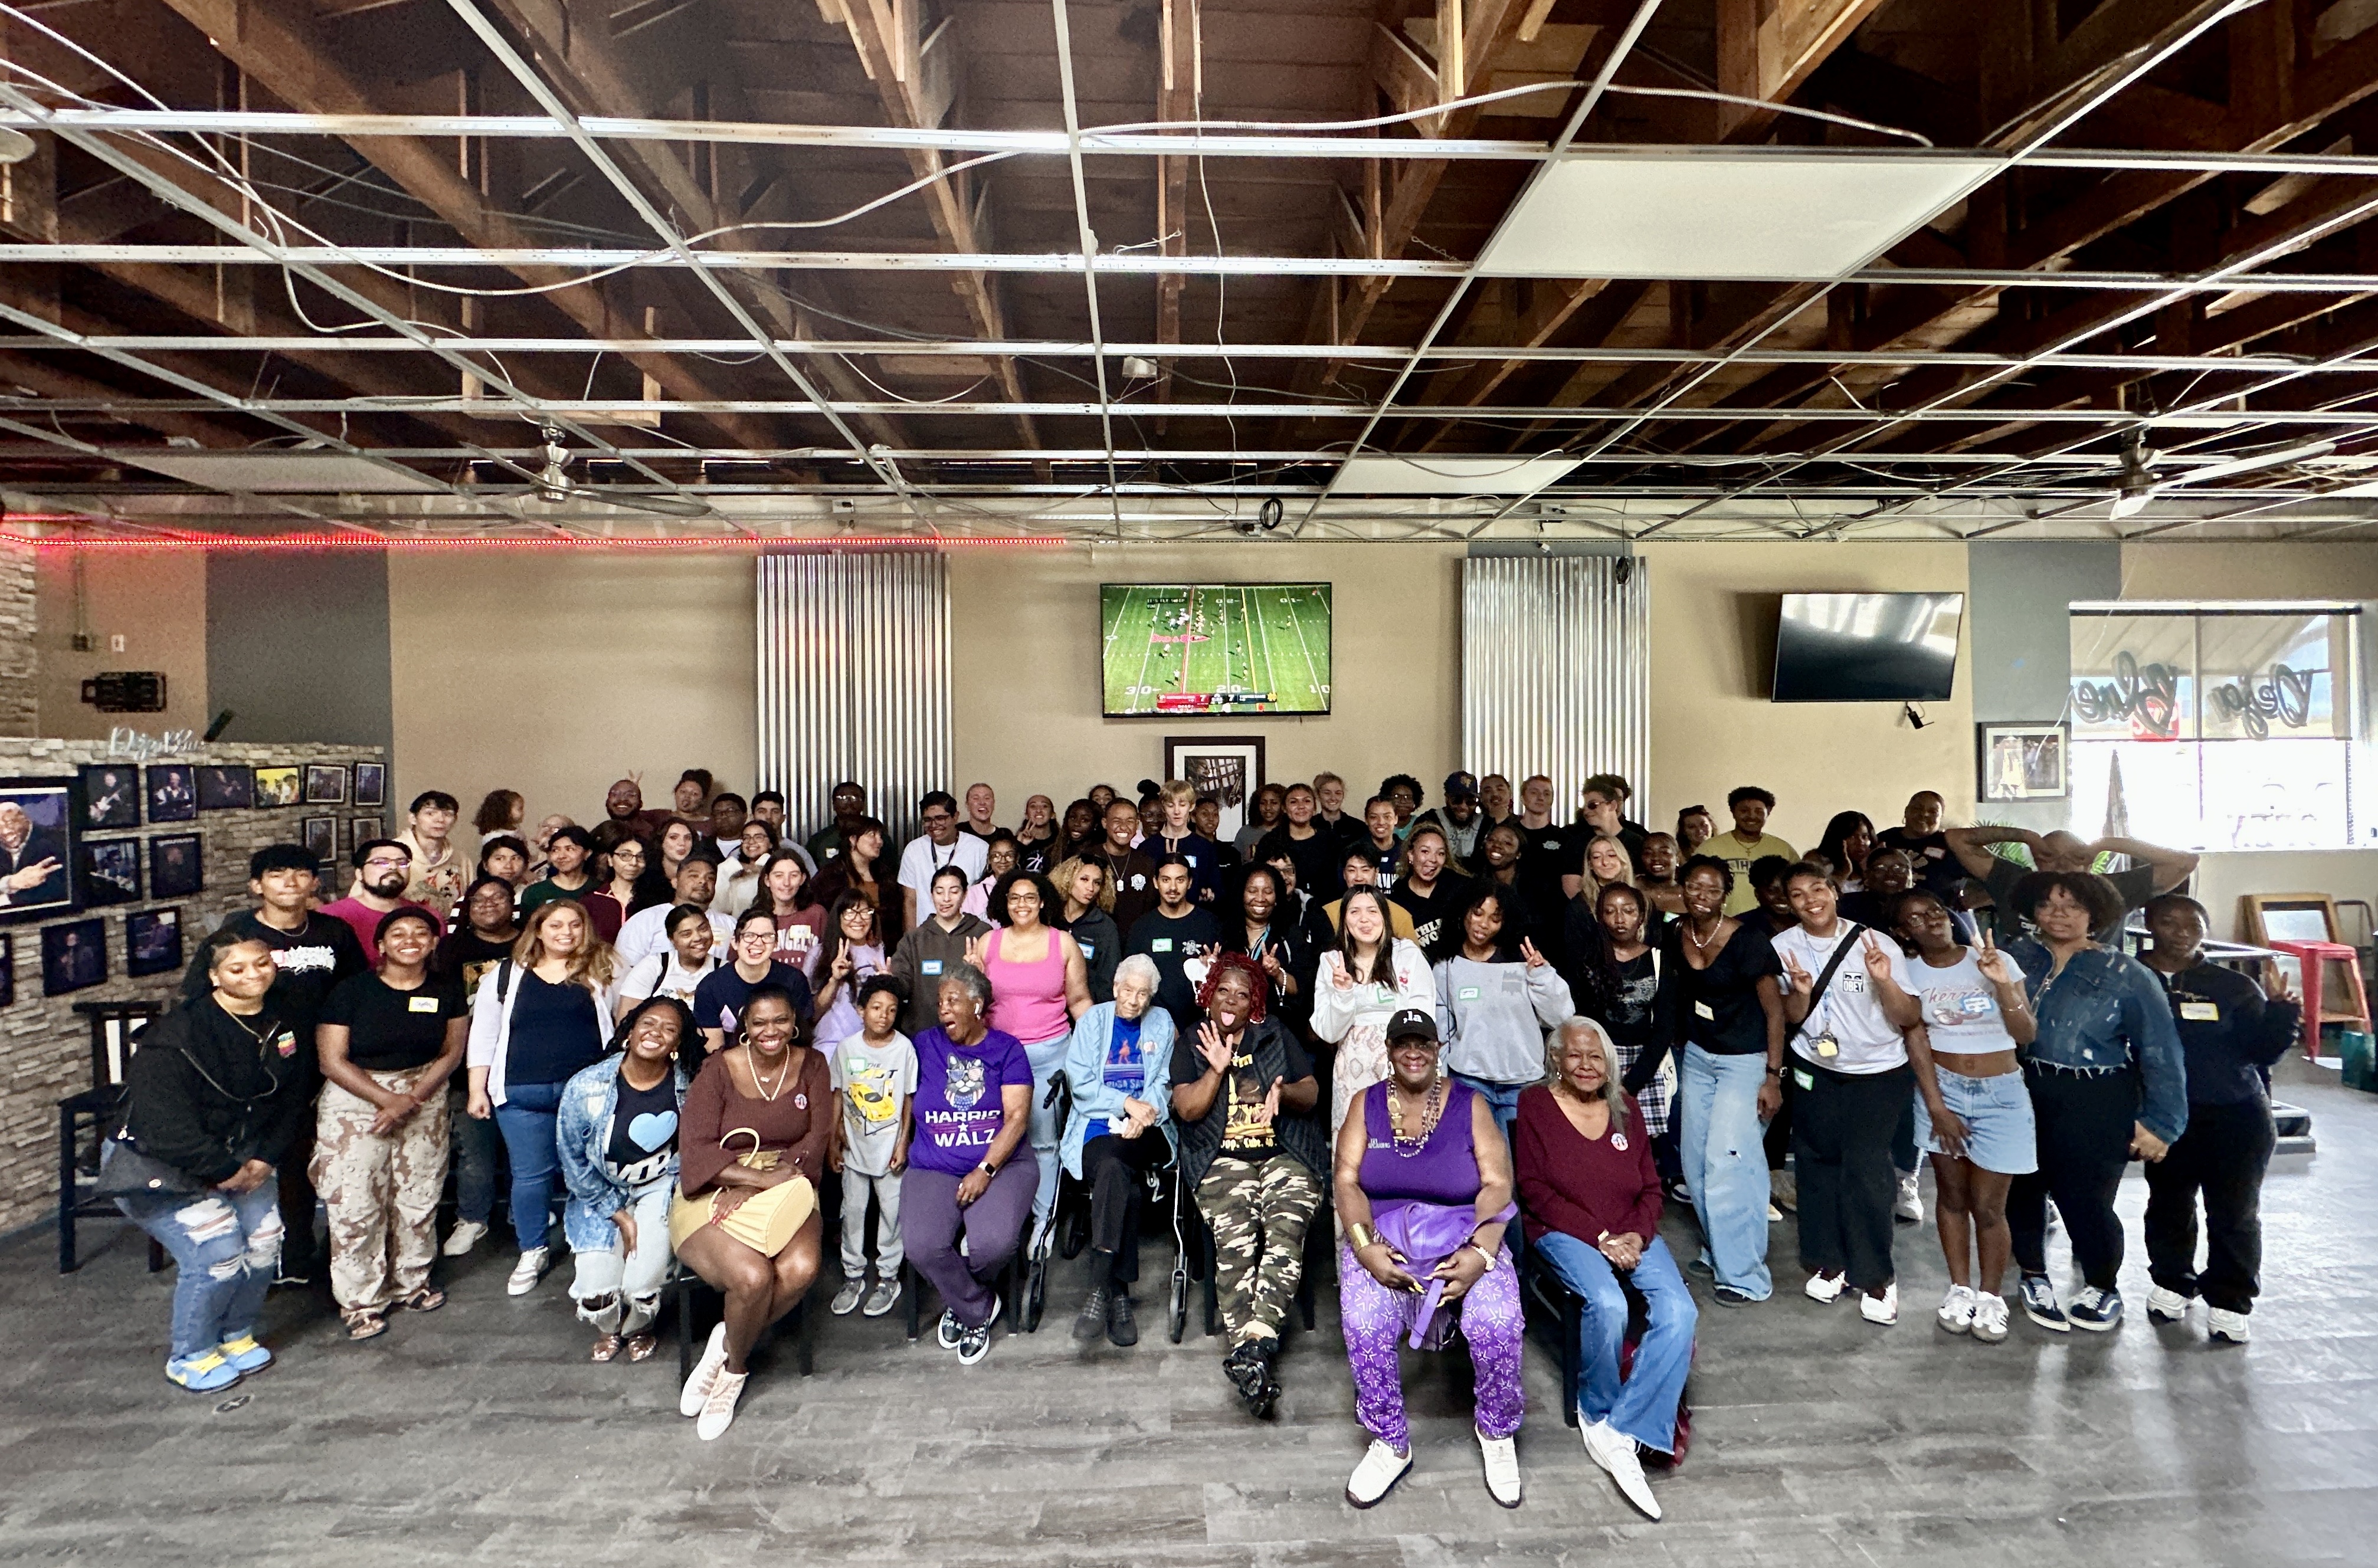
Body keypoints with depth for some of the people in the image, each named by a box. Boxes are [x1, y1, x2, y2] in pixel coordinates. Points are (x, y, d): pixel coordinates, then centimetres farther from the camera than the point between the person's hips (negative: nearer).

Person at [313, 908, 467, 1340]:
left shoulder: (447, 992, 2)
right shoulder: (352, 990, -7)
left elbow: (452, 1053, 1)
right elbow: (332, 1060, -10)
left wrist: (413, 1098, -12)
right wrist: (387, 1099, -16)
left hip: (425, 1099, 3)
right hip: (355, 1101, -2)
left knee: (419, 1197, 8)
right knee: (355, 1203, -1)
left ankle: (411, 1282, 26)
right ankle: (360, 1301, 13)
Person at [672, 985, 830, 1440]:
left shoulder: (811, 1066, 4)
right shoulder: (719, 1071, -4)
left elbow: (817, 1139, -3)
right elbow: (695, 1150, -12)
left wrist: (750, 1191, -15)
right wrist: (763, 1178, -23)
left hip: (786, 1192, 2)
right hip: (715, 1194, -2)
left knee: (801, 1269, -28)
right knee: (752, 1276, -30)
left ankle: (726, 1350, 0)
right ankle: (735, 1368, 4)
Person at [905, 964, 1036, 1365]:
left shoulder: (1006, 1048, 5)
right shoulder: (925, 1045, 11)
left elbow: (1017, 1116, -5)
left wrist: (986, 1170, -14)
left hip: (1001, 1164, -1)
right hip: (934, 1168, 2)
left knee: (994, 1241, -28)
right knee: (921, 1244, -26)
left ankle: (959, 1299, 11)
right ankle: (980, 1309, 4)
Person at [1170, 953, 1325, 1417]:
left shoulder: (1276, 1036, 16)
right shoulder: (1191, 1045, 14)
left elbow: (1312, 1094, 11)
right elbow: (1187, 1109, 3)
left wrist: (1283, 1092, -11)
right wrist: (1218, 1068, -10)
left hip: (1285, 1153, 1)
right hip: (1222, 1160, -1)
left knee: (1285, 1231, -27)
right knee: (1235, 1240, -26)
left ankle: (1255, 1342, -33)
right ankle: (1251, 1356, -30)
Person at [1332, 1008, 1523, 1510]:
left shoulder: (1469, 1104, 3)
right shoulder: (1368, 1104, 6)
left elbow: (1497, 1185, -3)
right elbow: (1347, 1181, -1)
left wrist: (1480, 1253, -18)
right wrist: (1365, 1246, -16)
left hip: (1463, 1238, 0)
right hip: (1382, 1239, 1)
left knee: (1498, 1322, -27)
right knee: (1364, 1324, -27)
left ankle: (1497, 1433, 5)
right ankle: (1390, 1443, 0)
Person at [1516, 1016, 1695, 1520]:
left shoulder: (1624, 1107, 12)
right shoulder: (1536, 1105, -2)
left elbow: (1651, 1187, 12)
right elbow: (1536, 1191, -6)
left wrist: (1637, 1235, -8)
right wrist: (1599, 1237, -14)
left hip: (1630, 1234, 4)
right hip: (1564, 1233, -4)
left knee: (1679, 1312, -24)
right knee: (1608, 1304, -32)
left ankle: (1622, 1432, -16)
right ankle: (1596, 1413, -2)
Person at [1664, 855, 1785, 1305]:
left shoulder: (1748, 941, -18)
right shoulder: (1676, 937, -2)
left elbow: (1774, 1010, -14)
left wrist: (1773, 1077, -15)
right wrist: (1680, 1042, 13)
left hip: (1744, 1060, -6)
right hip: (1696, 1056, 6)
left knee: (1727, 1162, -8)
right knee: (1694, 1161, 9)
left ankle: (1744, 1274, 6)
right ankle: (1718, 1250, 28)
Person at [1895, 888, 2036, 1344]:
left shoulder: (1994, 961, -2)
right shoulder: (1910, 973, -3)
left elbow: (2026, 1035, -4)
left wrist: (2002, 984, -18)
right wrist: (1936, 1106, -9)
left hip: (2001, 1093, 0)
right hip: (1943, 1088, 0)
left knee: (1988, 1205, 1)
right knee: (1952, 1194, 8)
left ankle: (1990, 1296, 18)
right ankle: (1960, 1288, 23)